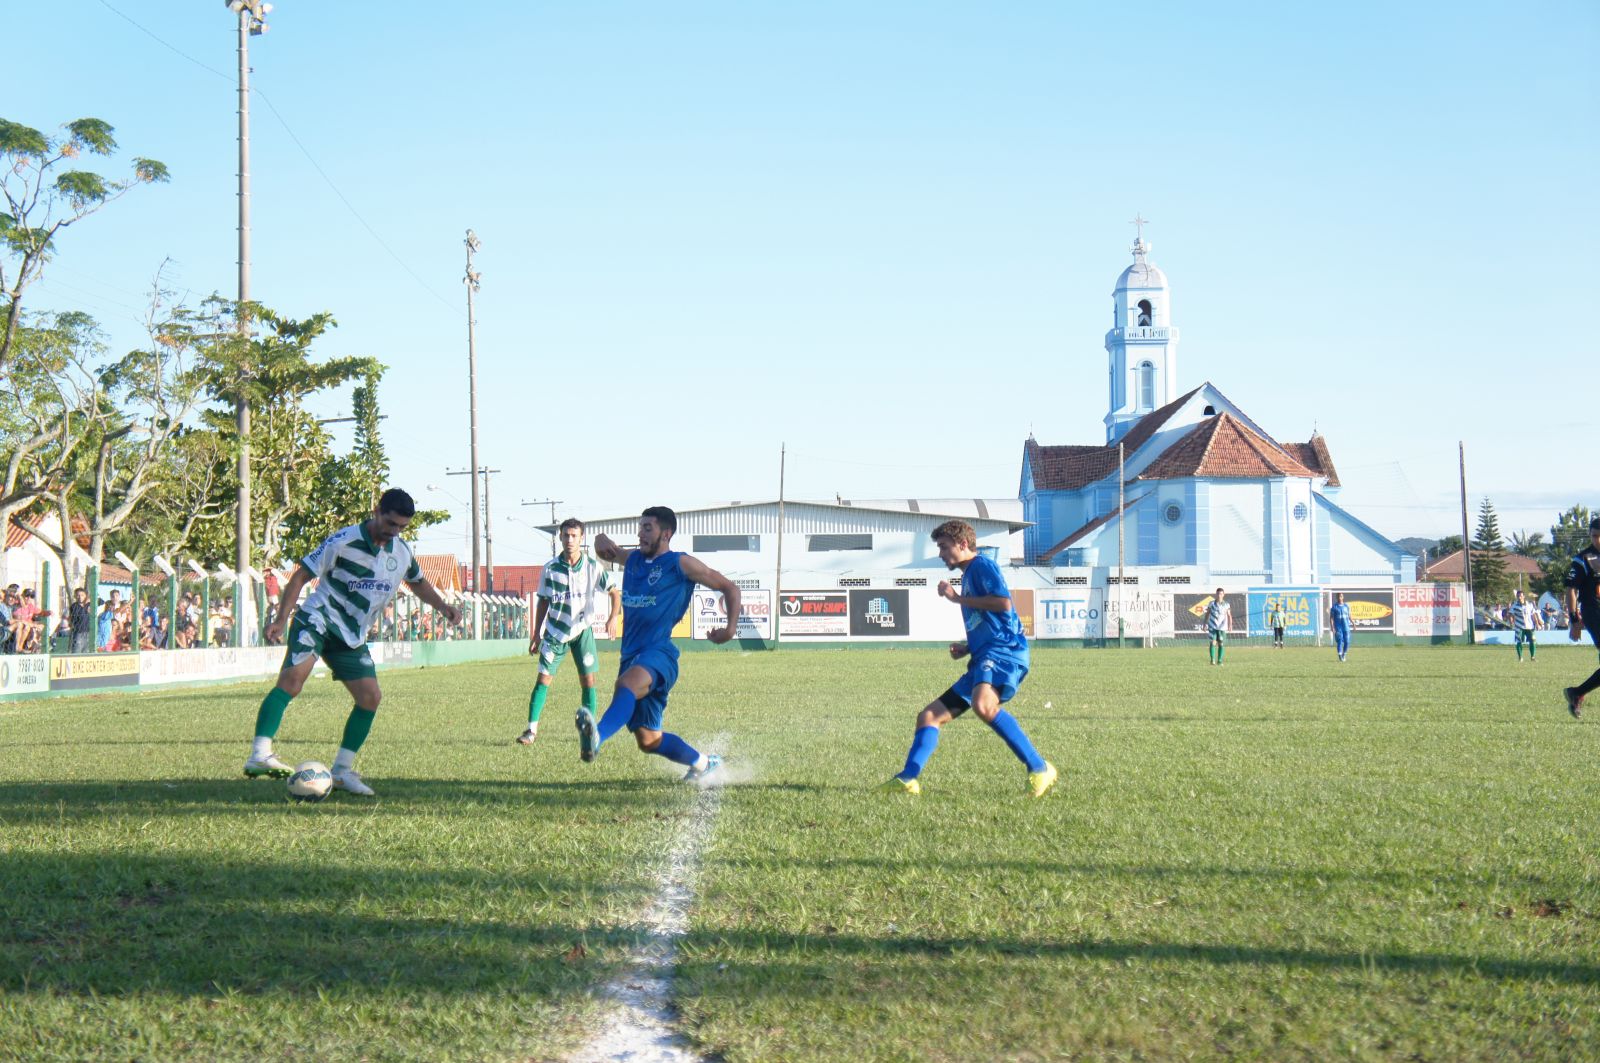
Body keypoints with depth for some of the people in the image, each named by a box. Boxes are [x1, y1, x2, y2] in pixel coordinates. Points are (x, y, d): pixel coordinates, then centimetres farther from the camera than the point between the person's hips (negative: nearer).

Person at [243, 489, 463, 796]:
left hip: (352, 635, 7)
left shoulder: (402, 552, 5)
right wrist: (281, 619, -17)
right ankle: (259, 755, -34)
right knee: (293, 677, -28)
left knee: (370, 697, -2)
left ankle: (342, 770, 10)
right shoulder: (344, 541, -14)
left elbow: (417, 581, 26)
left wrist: (442, 605, 9)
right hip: (318, 620, -7)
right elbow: (301, 575, -10)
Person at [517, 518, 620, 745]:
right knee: (543, 679, -6)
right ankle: (532, 729, -1)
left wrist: (613, 617, -17)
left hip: (582, 631, 0)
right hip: (555, 631, 0)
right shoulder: (550, 568, -6)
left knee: (588, 680, -4)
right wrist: (536, 634, 3)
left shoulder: (593, 567, -8)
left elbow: (615, 591, 0)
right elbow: (543, 601, 3)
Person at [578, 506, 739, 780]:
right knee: (648, 740, 11)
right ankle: (703, 763, 34)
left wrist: (731, 627, -8)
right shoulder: (633, 559, 19)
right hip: (632, 655, 8)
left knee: (627, 684, -41)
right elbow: (604, 545, 36)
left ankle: (596, 739, -66)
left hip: (659, 652, -8)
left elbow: (729, 587, 5)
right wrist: (602, 542, 11)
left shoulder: (680, 564, 1)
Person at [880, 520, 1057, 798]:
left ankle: (1039, 768, -28)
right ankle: (907, 779, -3)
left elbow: (1003, 602, -16)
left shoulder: (982, 565, 1)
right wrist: (966, 648, 16)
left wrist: (957, 597, -6)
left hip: (1004, 650, -11)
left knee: (982, 705, -37)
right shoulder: (967, 576, 29)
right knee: (929, 716, 7)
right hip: (983, 660, 11)